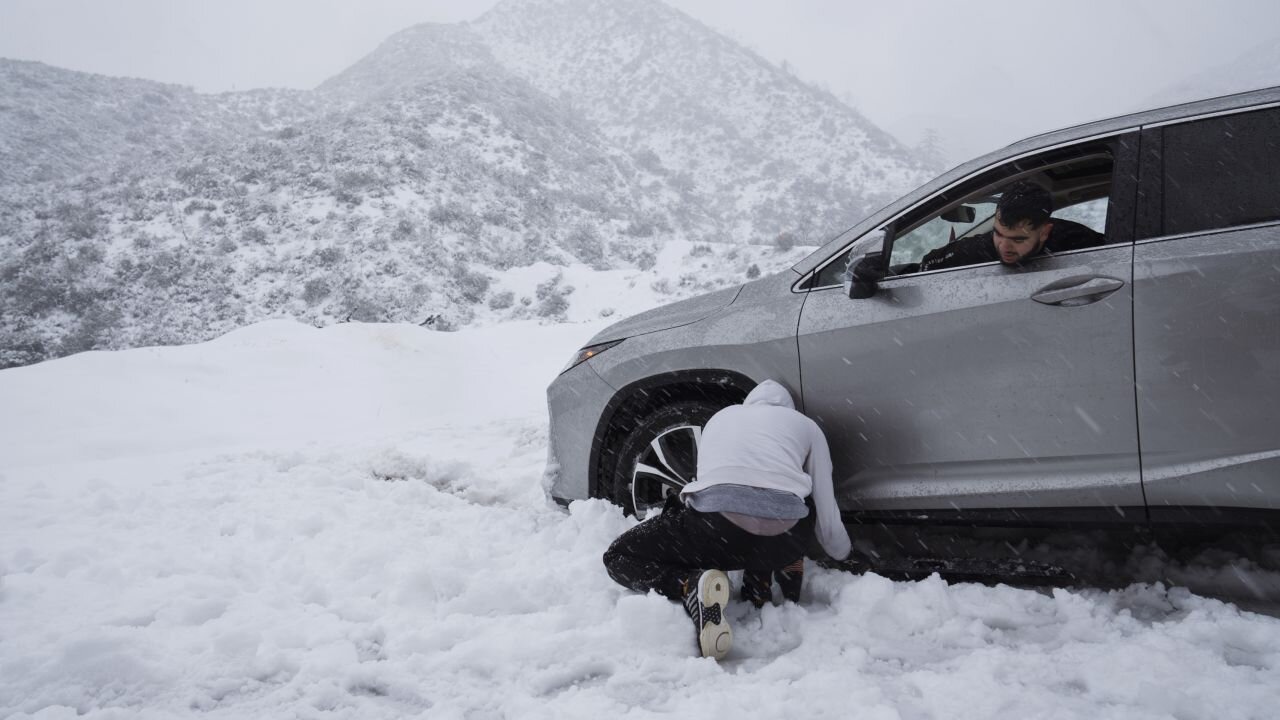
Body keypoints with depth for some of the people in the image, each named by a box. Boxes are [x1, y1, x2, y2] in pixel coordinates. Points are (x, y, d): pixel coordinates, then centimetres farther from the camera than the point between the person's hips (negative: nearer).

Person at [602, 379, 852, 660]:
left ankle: (691, 586, -11)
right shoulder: (805, 424, 26)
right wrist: (843, 552, 48)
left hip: (717, 526, -2)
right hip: (780, 543, 2)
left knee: (619, 557, 18)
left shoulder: (720, 417, 33)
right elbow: (828, 520, 25)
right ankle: (759, 587, 17)